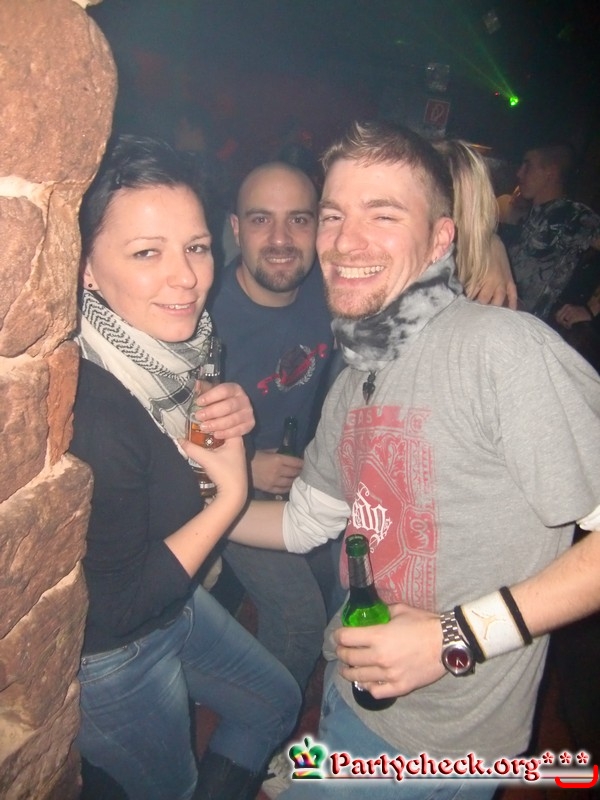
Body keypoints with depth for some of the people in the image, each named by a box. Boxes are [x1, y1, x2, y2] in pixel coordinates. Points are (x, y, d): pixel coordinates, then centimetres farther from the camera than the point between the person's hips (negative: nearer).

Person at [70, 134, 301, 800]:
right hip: (108, 656, -7)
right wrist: (231, 495, -23)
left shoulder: (167, 346, -12)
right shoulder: (84, 408, -36)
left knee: (276, 702, 26)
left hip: (176, 602, 7)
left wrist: (227, 424, -15)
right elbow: (119, 605, -27)